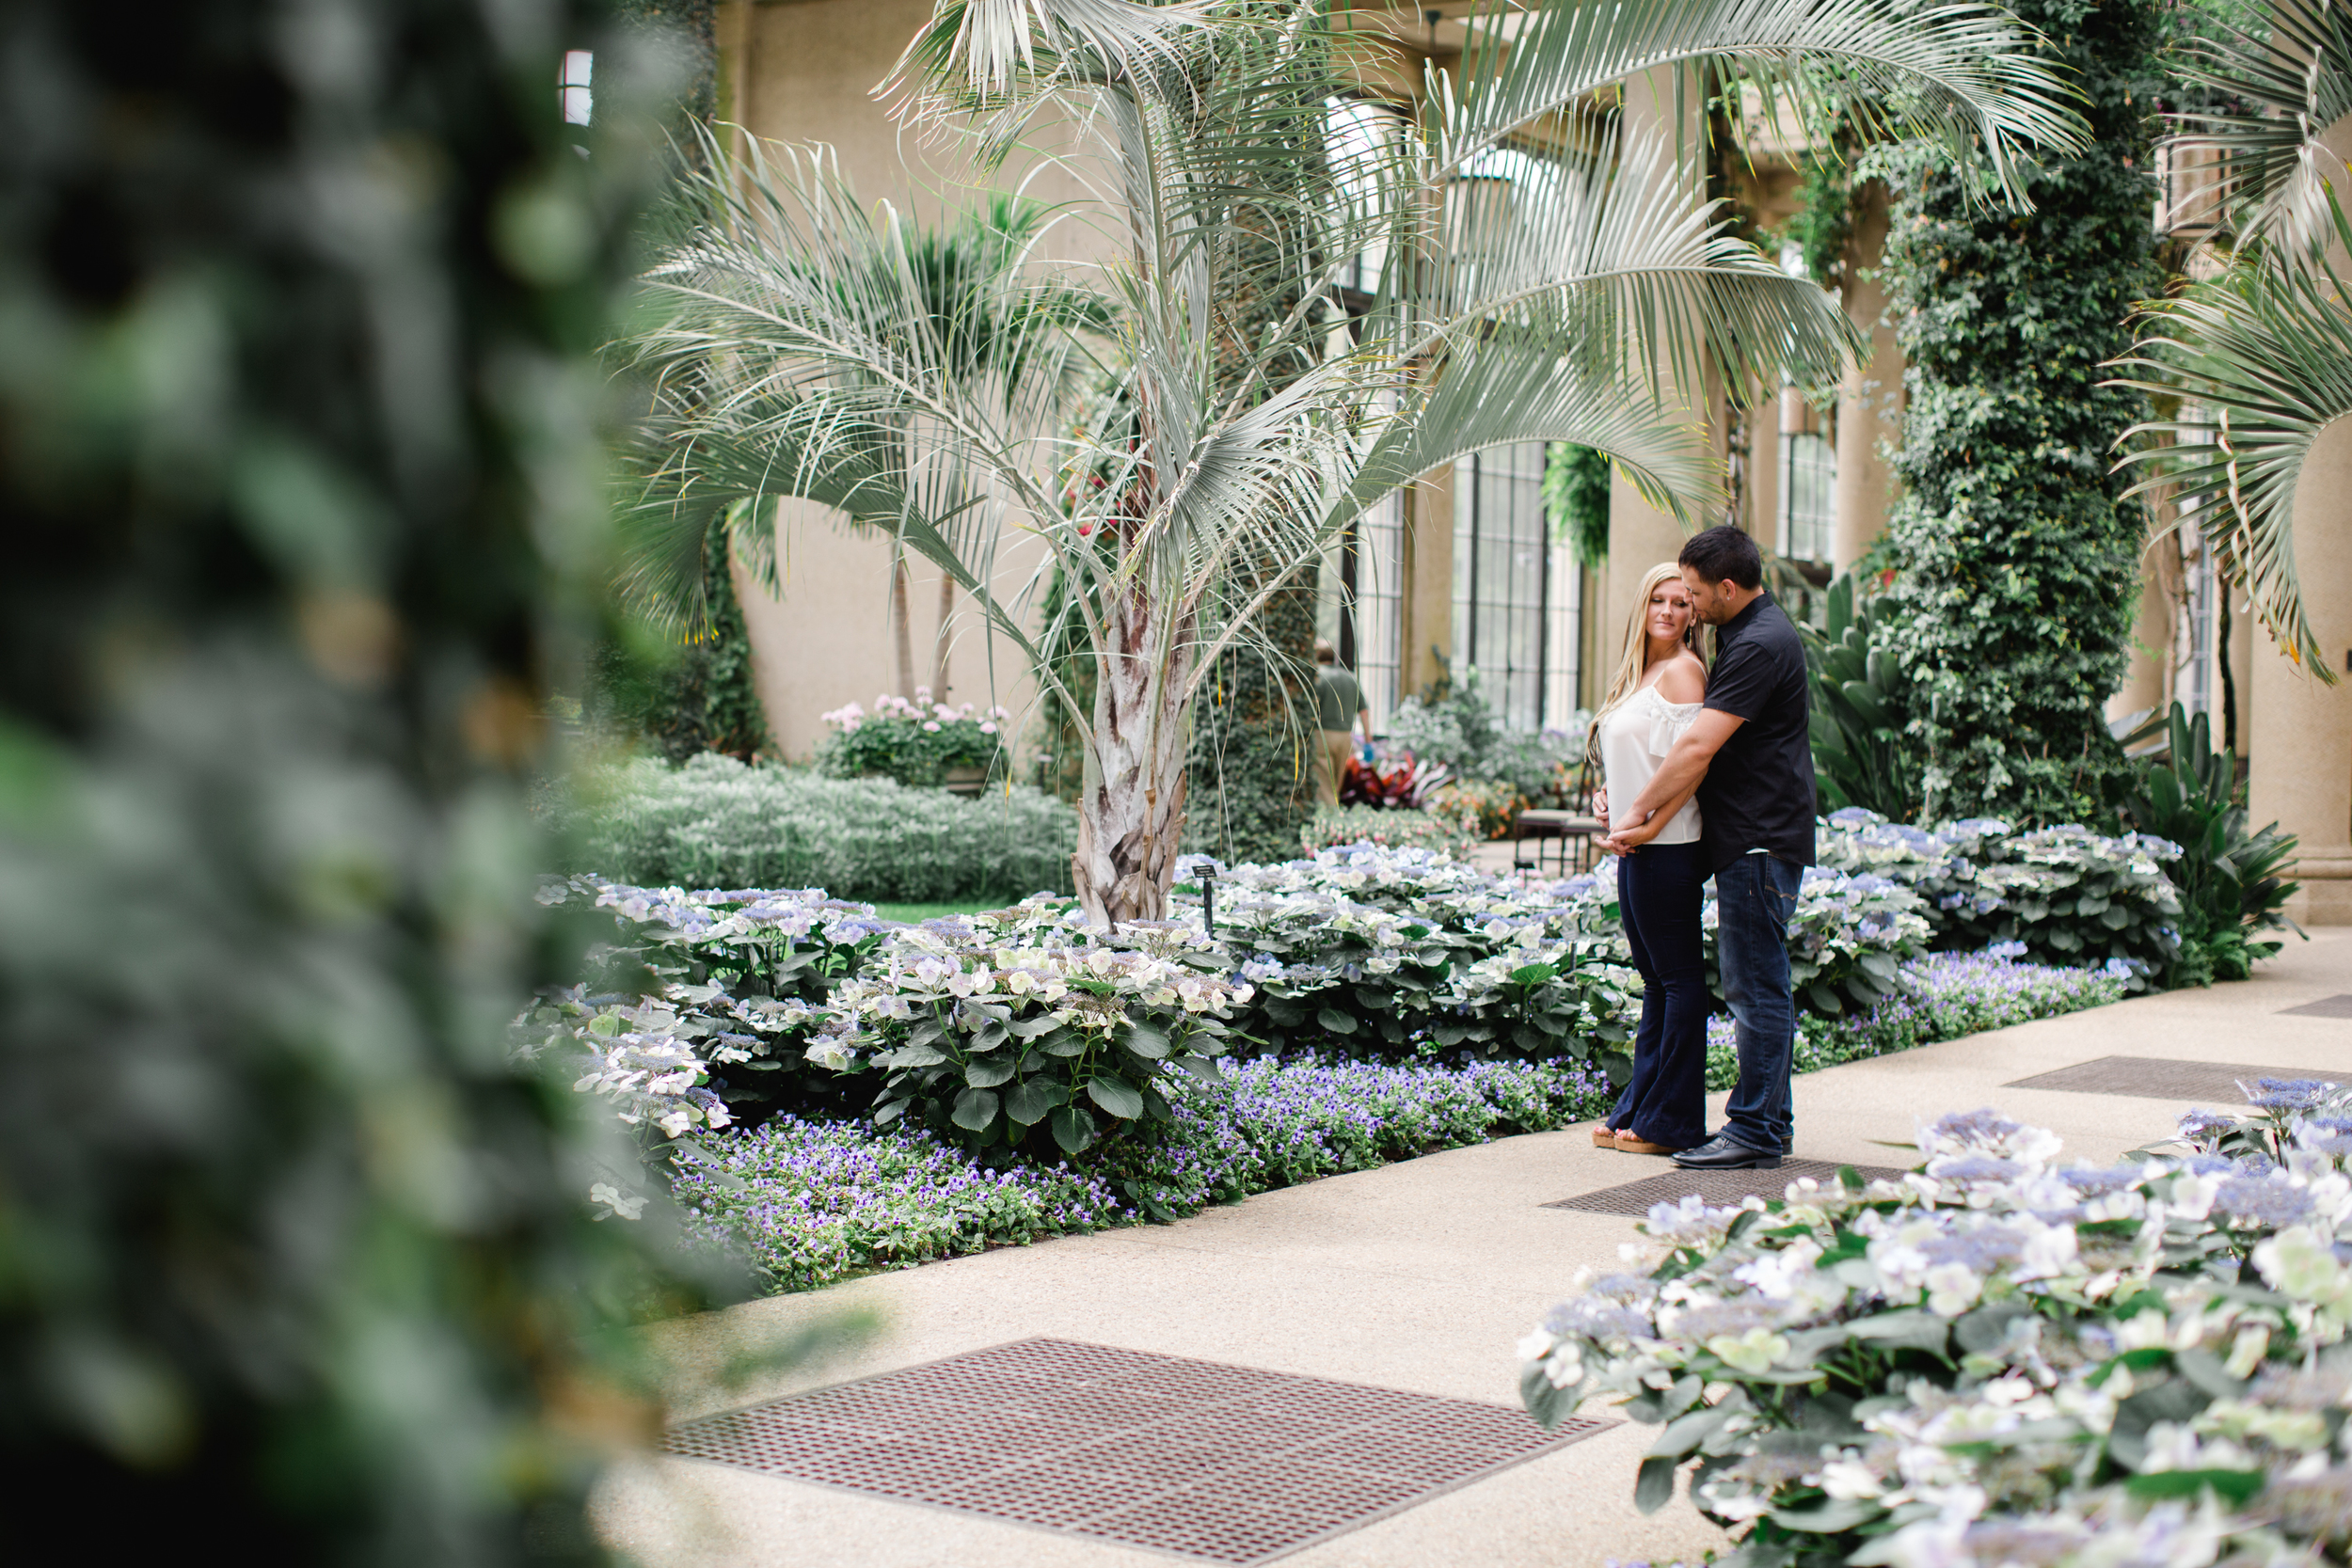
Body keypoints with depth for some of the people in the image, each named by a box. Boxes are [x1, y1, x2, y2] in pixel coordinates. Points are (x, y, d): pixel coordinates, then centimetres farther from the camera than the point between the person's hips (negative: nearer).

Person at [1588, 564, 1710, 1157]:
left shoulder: (1683, 670, -10)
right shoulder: (1637, 674, 17)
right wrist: (1610, 802, 8)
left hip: (1669, 845, -9)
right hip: (1636, 847, 9)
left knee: (1679, 979, -3)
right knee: (1656, 981, 14)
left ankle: (1672, 1122, 1)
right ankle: (1637, 1110, 19)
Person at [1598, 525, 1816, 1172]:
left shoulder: (1759, 646, -17)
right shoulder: (1746, 632, 16)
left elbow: (1698, 748, -21)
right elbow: (1700, 743, 21)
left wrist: (1639, 814, -13)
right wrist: (1625, 794, 13)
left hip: (1760, 842, -11)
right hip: (1750, 838, 11)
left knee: (1755, 986, -6)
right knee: (1753, 984, 13)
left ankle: (1754, 1132, -2)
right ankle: (1771, 1122, 20)